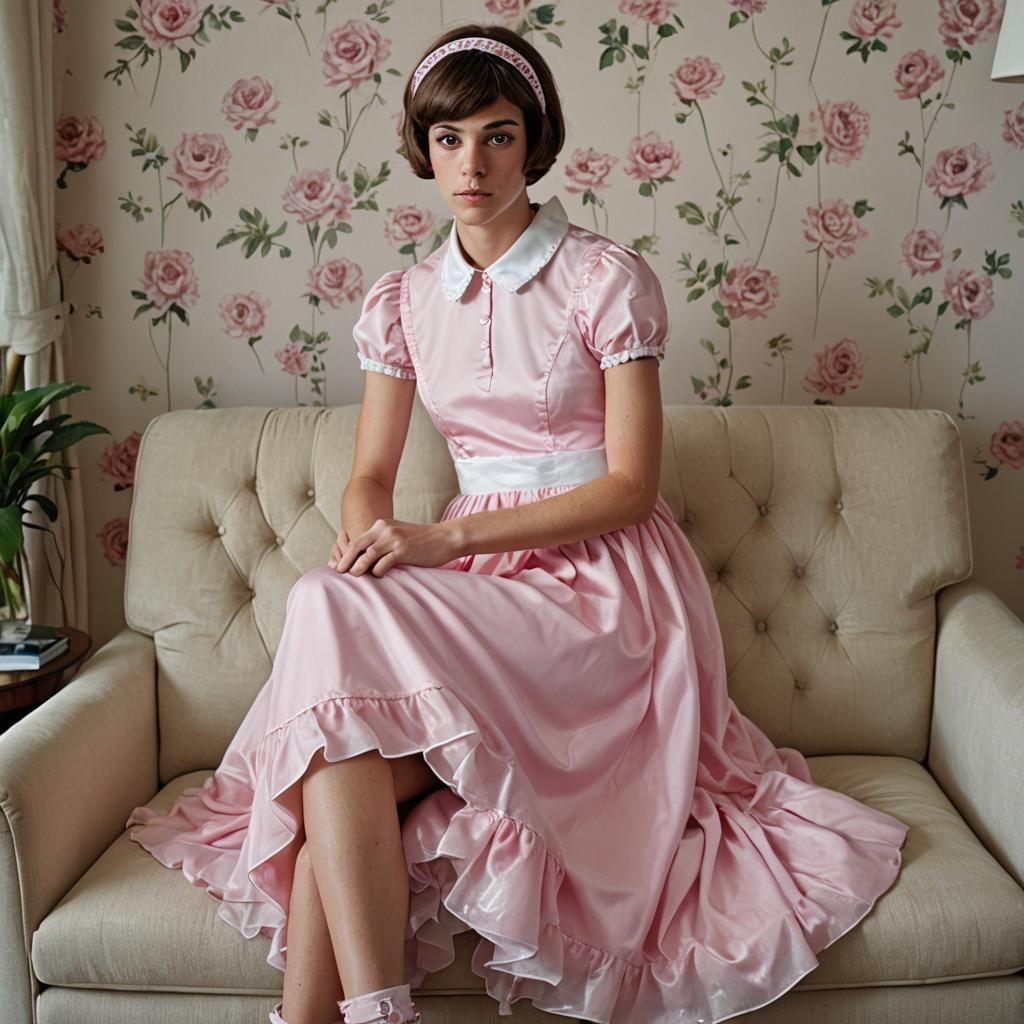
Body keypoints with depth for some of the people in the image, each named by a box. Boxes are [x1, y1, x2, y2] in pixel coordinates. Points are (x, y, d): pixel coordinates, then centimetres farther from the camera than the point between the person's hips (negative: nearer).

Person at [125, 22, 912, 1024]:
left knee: (339, 624, -28)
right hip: (473, 579, 5)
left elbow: (629, 486, -9)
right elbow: (371, 475, 13)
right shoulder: (404, 300, 11)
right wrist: (363, 544, -14)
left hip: (599, 584, -4)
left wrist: (442, 540, -19)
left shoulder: (608, 280, -4)